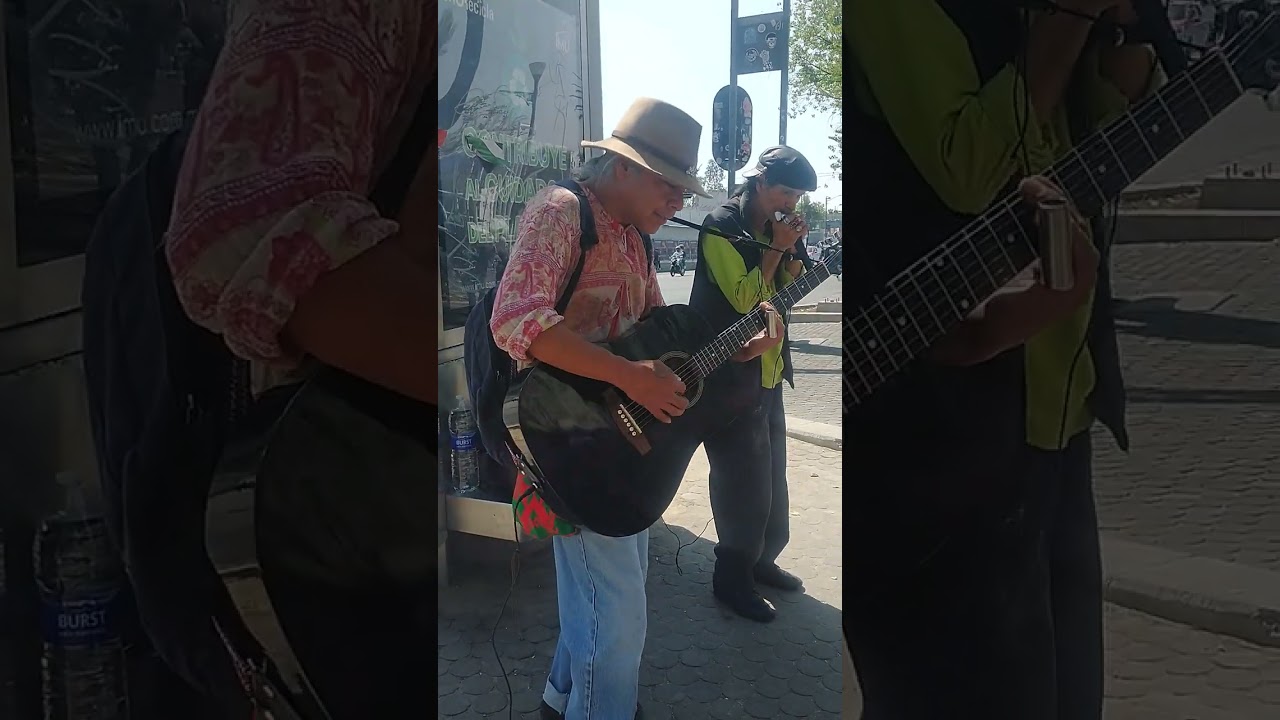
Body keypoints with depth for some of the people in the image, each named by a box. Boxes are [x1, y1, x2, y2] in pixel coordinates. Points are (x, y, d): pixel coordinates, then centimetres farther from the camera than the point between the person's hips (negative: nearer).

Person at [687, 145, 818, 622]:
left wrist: (793, 250, -4)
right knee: (743, 475, -5)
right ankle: (732, 578, 6)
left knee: (770, 470, 15)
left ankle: (763, 559, 29)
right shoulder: (721, 226, -13)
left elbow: (790, 289, 11)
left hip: (767, 368, 8)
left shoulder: (773, 228, 10)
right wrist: (776, 248, -17)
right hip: (731, 372, -8)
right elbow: (743, 298, -21)